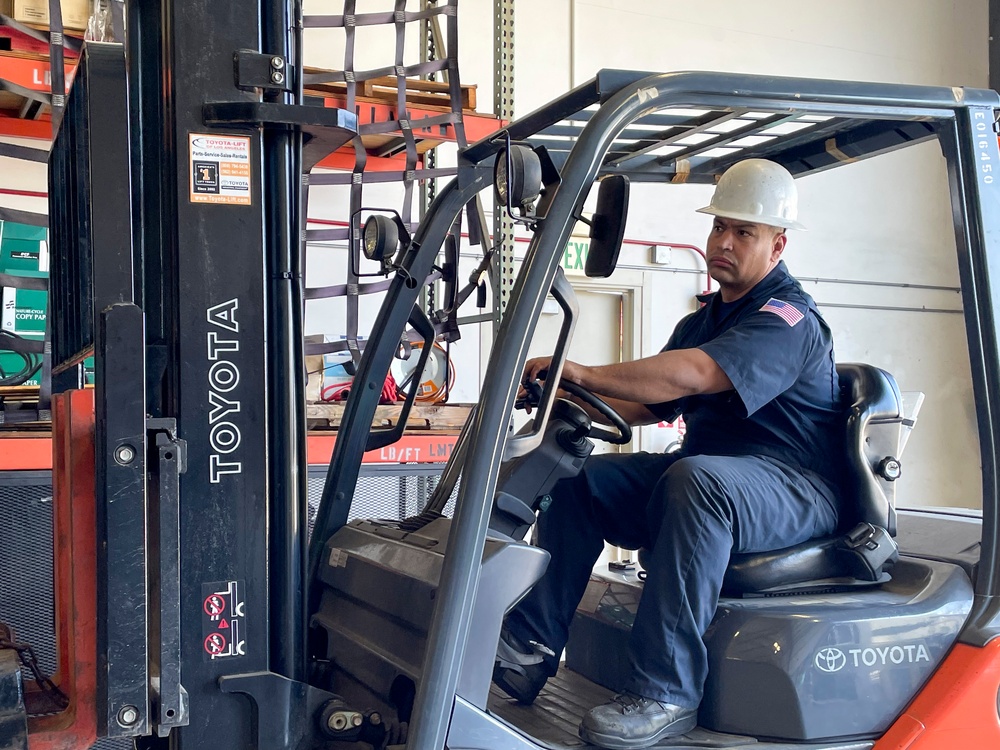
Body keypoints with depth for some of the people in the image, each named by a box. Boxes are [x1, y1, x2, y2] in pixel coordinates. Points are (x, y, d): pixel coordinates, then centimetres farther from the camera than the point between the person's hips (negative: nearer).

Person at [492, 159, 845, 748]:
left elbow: (695, 373, -29)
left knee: (696, 479, -39)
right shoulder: (703, 319, 19)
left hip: (796, 492, -8)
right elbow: (649, 404, 15)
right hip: (712, 473, 9)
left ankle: (666, 693, -35)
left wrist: (586, 375, -28)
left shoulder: (789, 318, -12)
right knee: (580, 473, -5)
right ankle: (530, 650, -14)